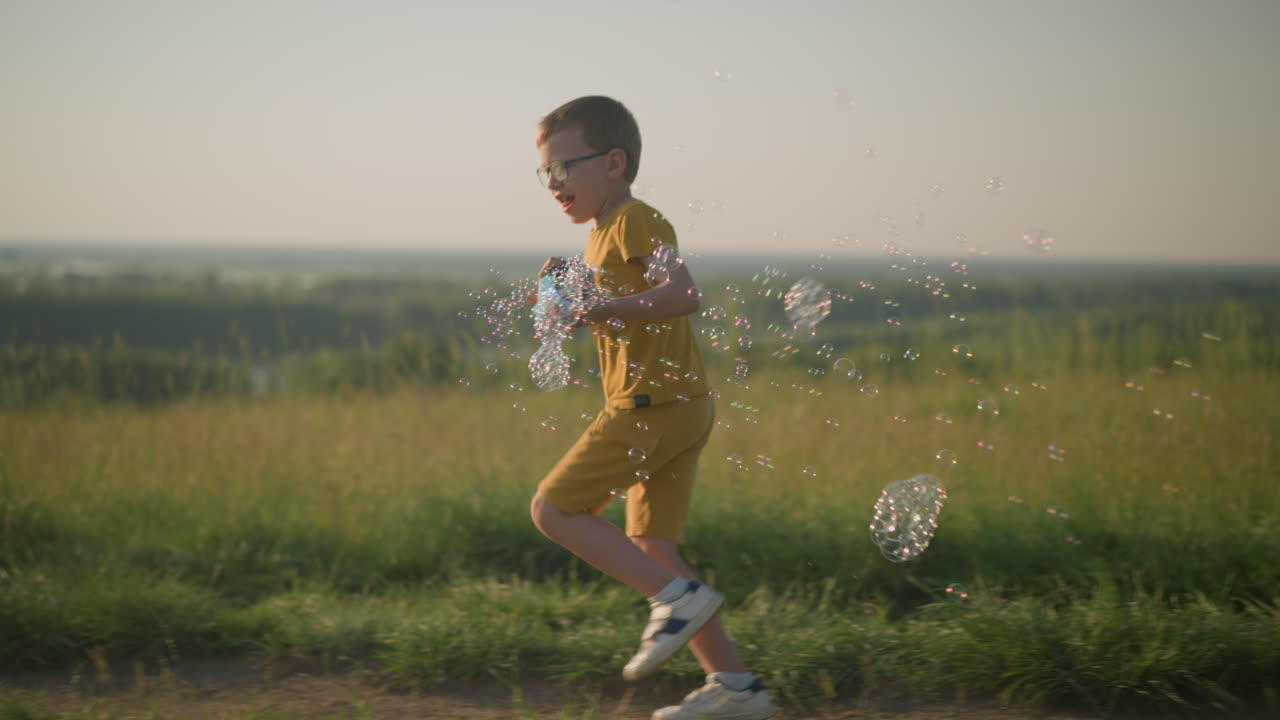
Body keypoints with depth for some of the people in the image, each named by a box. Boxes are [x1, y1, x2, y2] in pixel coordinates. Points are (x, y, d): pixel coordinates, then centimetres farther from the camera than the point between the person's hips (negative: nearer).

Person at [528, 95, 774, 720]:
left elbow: (683, 293, -26)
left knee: (553, 509, -9)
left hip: (654, 403, -10)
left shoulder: (636, 221, -9)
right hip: (677, 409, 10)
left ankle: (678, 598, -12)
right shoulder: (603, 236, 22)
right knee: (649, 549, 8)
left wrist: (603, 310, -34)